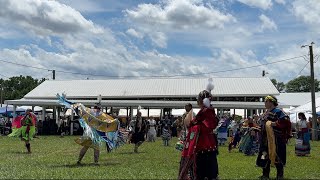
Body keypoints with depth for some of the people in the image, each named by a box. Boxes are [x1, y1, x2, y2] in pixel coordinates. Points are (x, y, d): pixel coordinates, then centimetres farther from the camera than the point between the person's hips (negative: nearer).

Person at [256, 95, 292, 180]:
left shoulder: (278, 111, -10)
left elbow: (286, 121, -22)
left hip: (276, 140, -8)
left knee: (277, 156, -1)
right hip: (266, 140, 9)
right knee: (265, 156, 11)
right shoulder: (266, 113, 17)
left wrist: (275, 123, -22)